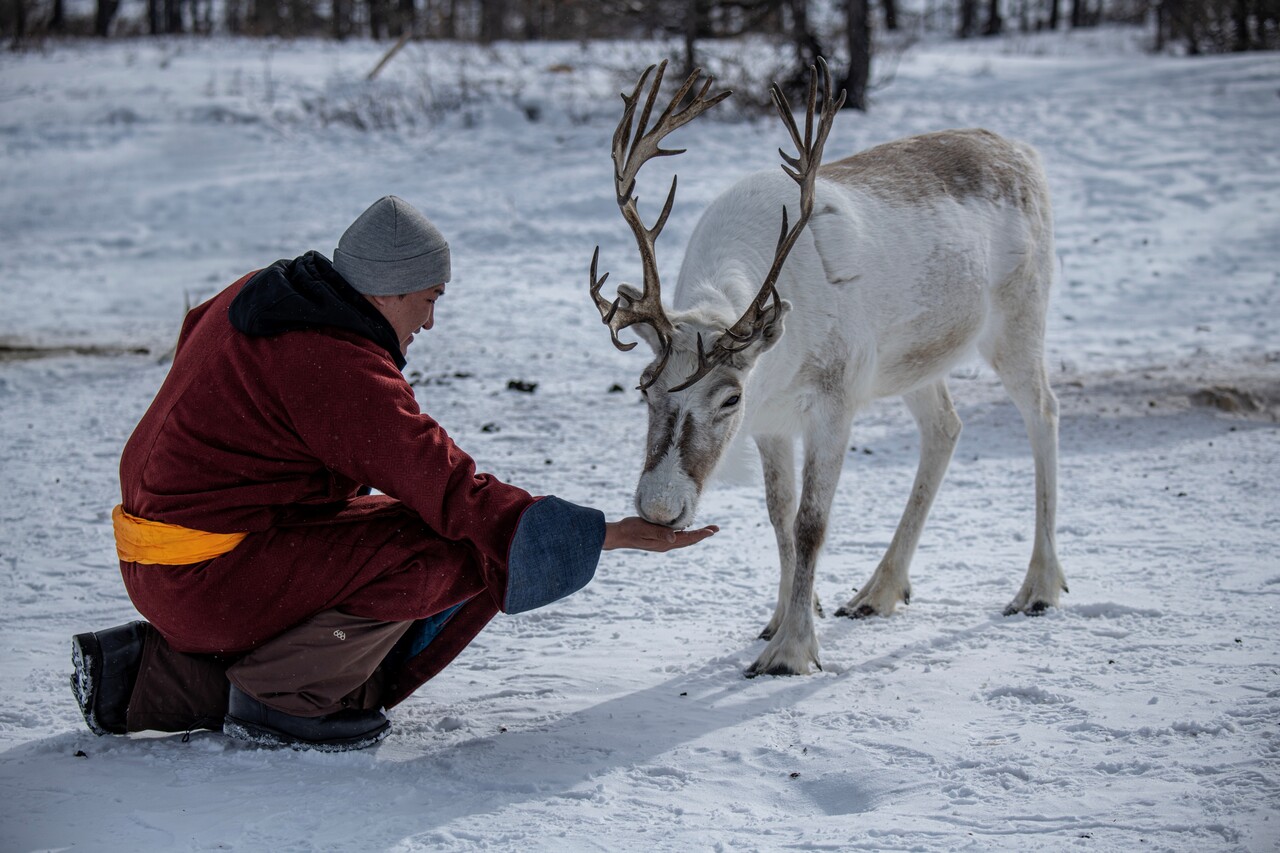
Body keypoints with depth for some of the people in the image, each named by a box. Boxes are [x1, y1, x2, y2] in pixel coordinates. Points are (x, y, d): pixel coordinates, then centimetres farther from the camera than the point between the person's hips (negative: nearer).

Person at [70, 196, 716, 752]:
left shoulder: (260, 294, 6)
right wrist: (607, 533, -18)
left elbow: (195, 334, 31)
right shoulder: (341, 370, -22)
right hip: (207, 576, -10)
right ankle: (280, 696, -3)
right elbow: (454, 495, -22)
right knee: (455, 549, -17)